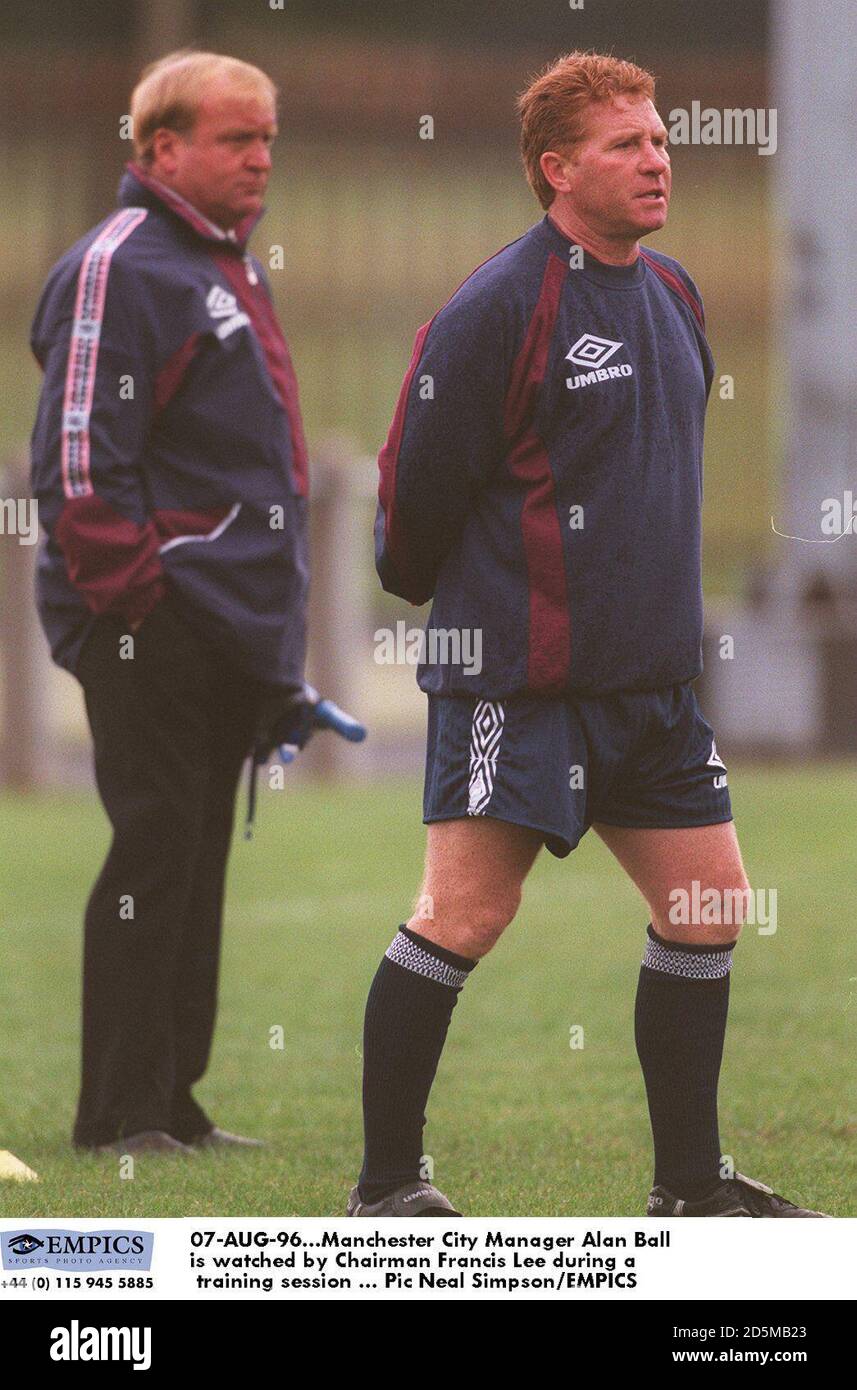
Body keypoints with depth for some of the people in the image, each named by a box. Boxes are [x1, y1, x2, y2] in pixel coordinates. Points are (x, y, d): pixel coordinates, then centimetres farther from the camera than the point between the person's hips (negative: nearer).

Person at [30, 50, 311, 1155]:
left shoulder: (231, 266, 19)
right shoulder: (121, 266, -11)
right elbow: (80, 459, -17)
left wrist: (272, 635, 22)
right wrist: (129, 597, -19)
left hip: (229, 632, 9)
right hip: (155, 634, -9)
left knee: (196, 861, 11)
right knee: (154, 851, -7)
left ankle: (169, 1101, 16)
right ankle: (123, 1114, -3)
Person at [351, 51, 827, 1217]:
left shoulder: (674, 296, 12)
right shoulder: (498, 309, -14)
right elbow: (421, 479, -10)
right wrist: (431, 592, 4)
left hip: (651, 673, 8)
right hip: (517, 682, -8)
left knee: (710, 906, 8)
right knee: (463, 916, -7)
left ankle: (690, 1182, 19)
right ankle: (388, 1185, 2)